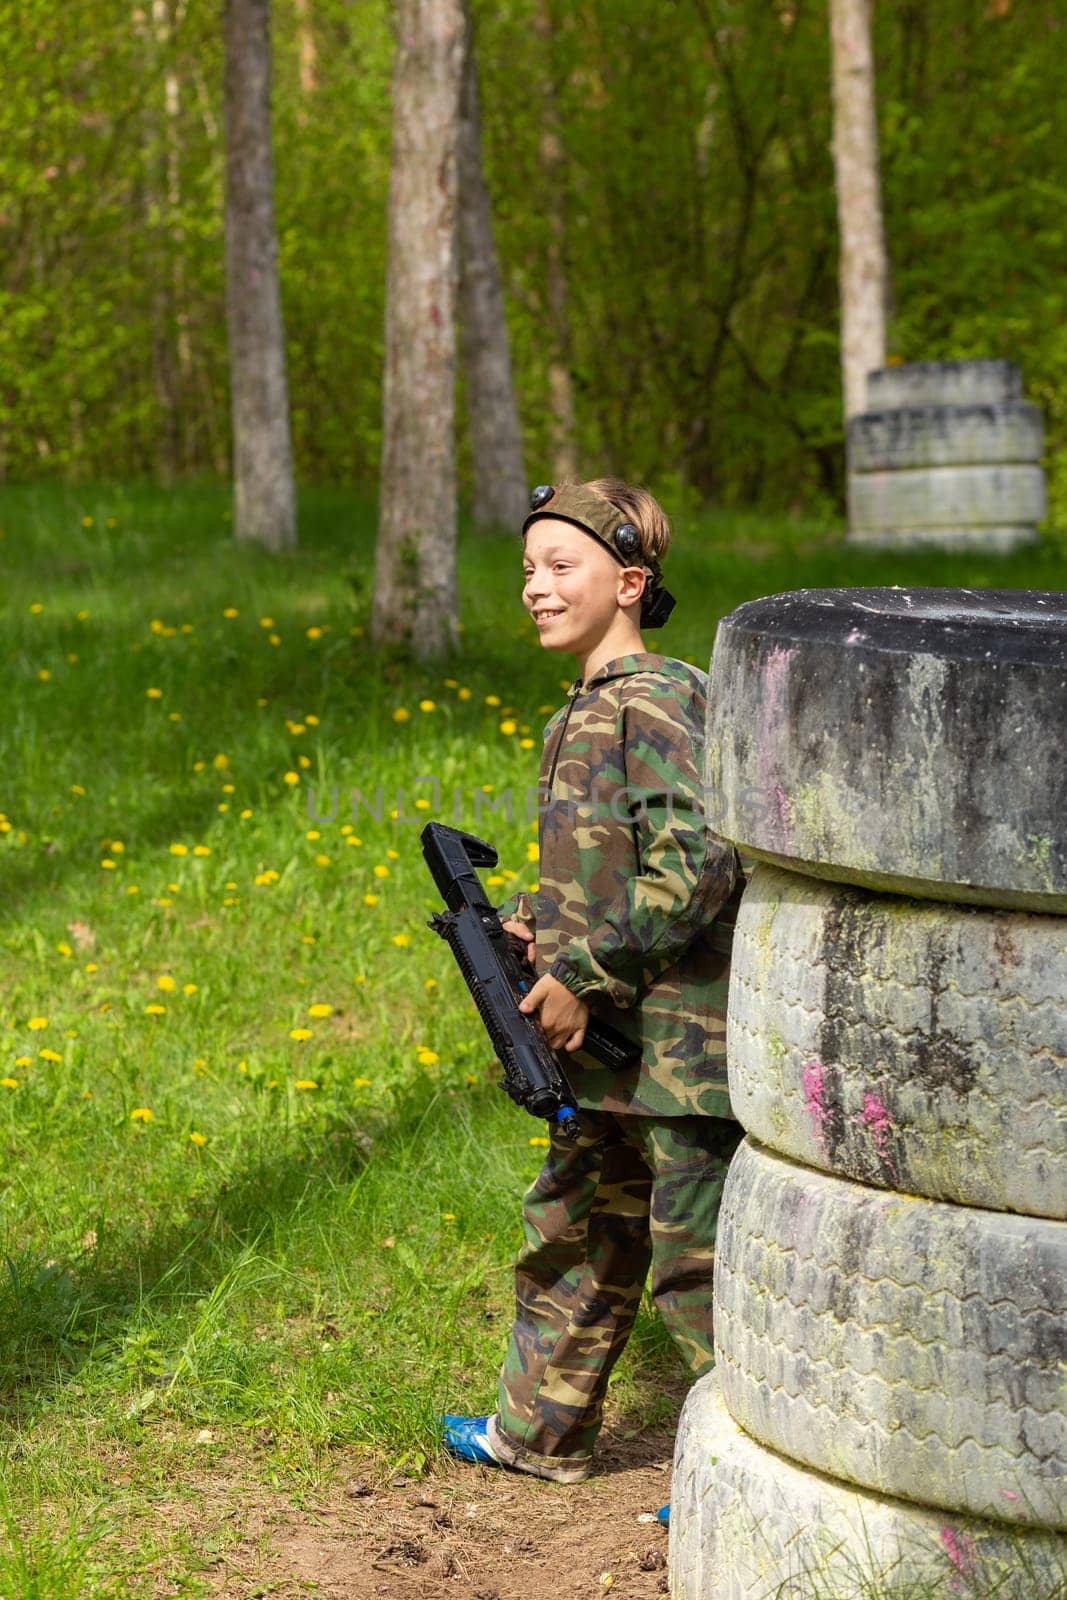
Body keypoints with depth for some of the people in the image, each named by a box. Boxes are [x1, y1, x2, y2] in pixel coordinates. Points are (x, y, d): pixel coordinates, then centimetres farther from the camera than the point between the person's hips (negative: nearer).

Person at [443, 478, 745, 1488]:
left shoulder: (649, 704, -17)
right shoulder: (590, 709, 12)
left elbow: (700, 862, -25)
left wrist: (584, 973, -20)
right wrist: (539, 924, 6)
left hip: (679, 1043, -10)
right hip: (610, 1039, 10)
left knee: (697, 1262, -1)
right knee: (573, 1232, 21)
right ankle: (538, 1433, 37)